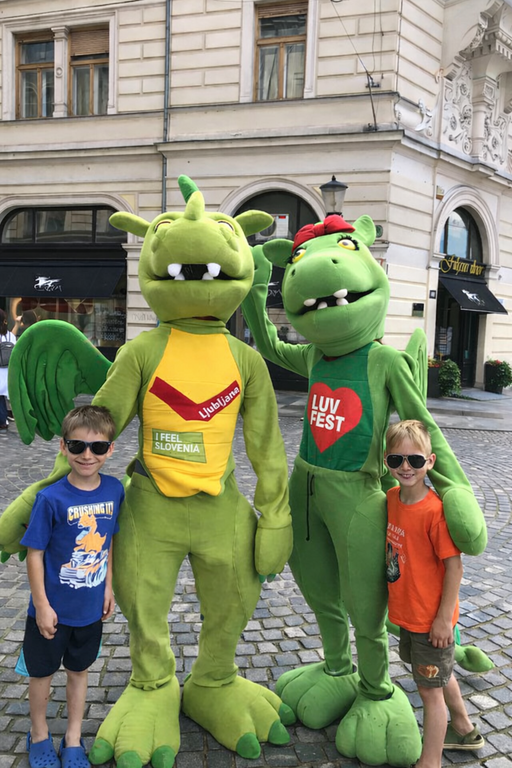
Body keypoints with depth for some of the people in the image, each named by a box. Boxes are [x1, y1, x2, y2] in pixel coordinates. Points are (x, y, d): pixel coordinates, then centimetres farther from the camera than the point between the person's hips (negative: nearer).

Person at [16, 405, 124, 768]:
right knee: (42, 672, 17)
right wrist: (41, 605, -12)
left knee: (79, 670, 20)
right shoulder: (51, 498, -23)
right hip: (53, 608, -3)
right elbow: (35, 553, -15)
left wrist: (108, 586, 7)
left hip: (91, 608, 3)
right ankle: (39, 734, 44)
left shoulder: (114, 490, -10)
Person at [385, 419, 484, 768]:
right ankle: (464, 729, 51)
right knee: (441, 674, 28)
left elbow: (454, 566, -22)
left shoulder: (435, 510, -27)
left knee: (430, 689, 8)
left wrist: (444, 618, -18)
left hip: (431, 618, -8)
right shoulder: (393, 497, -4)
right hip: (407, 612, 8)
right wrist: (398, 597, 15)